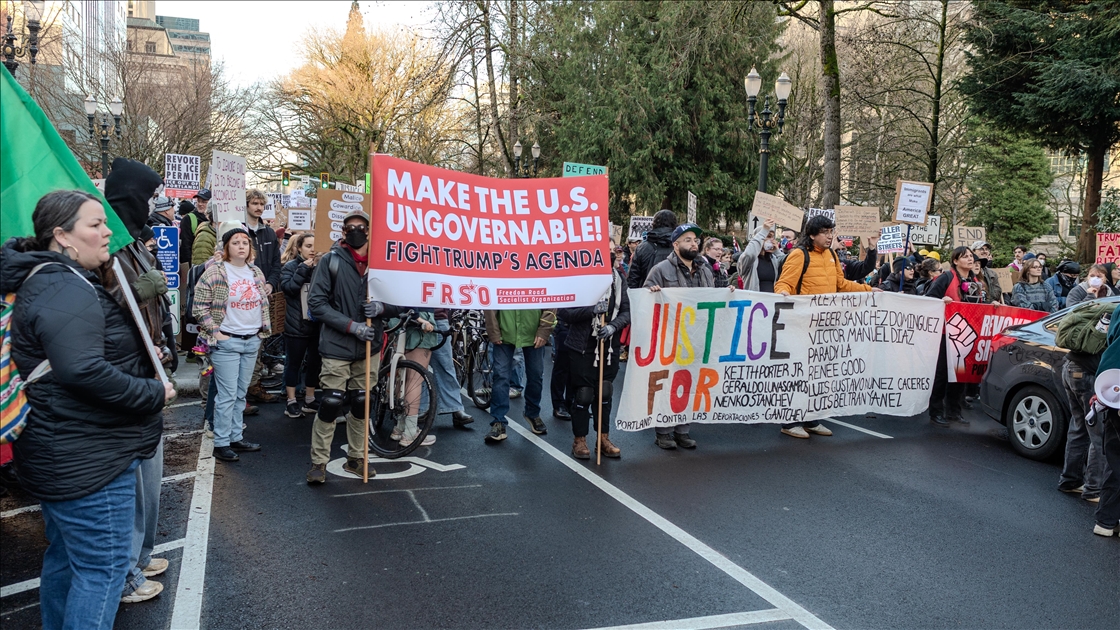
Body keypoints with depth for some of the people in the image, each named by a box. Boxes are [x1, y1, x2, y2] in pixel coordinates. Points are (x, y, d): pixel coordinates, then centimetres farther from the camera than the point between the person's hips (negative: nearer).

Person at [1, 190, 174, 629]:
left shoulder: (48, 280, 12)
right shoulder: (65, 289, -22)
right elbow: (84, 372, -32)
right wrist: (154, 393, -22)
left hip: (59, 455, 11)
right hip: (88, 461, -11)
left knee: (65, 556, 24)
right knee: (103, 568, -1)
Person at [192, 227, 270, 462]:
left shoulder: (256, 273, 10)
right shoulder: (215, 272, -10)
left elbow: (264, 303, 20)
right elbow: (200, 306, -10)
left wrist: (264, 330, 13)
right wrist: (215, 332, -13)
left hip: (252, 340, 6)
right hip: (226, 342, -6)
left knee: (241, 393, 13)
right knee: (227, 395, -4)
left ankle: (236, 437, 23)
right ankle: (221, 443, 6)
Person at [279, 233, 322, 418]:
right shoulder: (290, 266, -1)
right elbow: (289, 287, -19)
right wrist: (304, 268, -16)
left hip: (317, 324, 4)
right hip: (296, 325, -4)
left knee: (314, 363, 10)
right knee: (294, 363, 5)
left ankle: (309, 400, 23)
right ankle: (291, 402, 15)